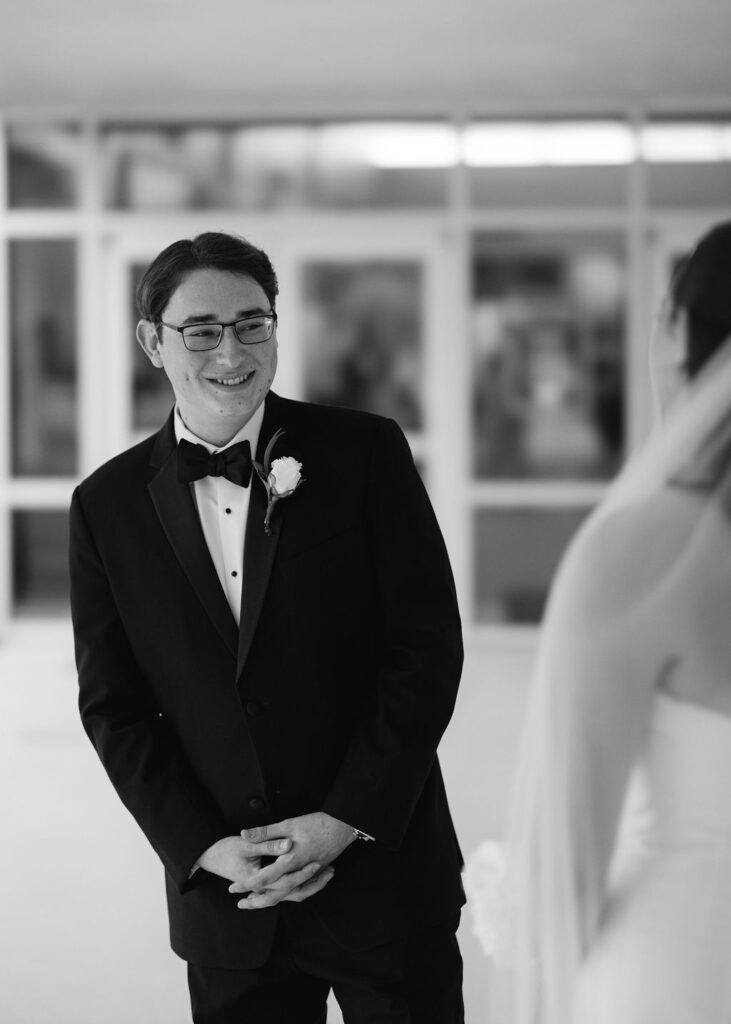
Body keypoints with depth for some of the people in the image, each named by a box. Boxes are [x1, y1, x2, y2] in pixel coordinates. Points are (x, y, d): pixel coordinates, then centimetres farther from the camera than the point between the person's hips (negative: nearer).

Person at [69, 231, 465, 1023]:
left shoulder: (366, 454, -4)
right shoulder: (109, 505, 2)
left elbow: (428, 650, -6)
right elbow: (114, 707, 3)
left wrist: (346, 822, -11)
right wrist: (203, 847, -8)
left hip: (383, 866, -1)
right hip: (223, 899, 2)